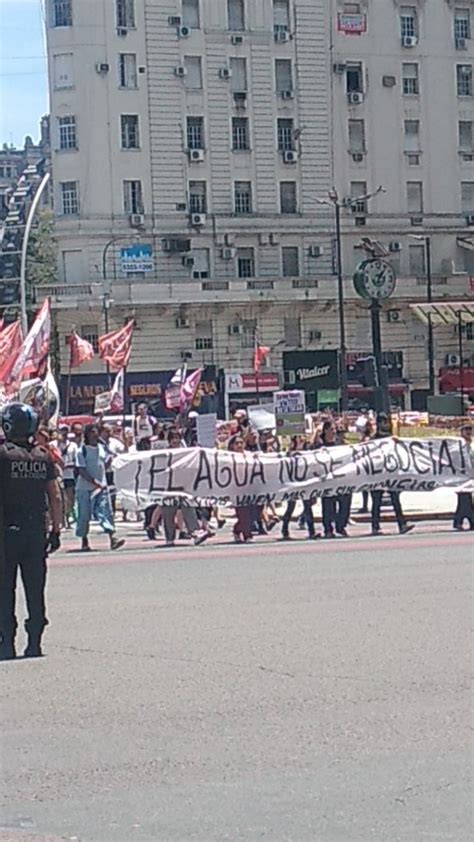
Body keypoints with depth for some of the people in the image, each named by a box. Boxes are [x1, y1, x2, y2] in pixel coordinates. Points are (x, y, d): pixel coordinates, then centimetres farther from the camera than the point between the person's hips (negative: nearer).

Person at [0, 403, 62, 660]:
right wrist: (56, 530, 11)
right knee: (35, 588, 9)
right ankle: (34, 642, 9)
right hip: (37, 530, 4)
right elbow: (55, 497, 6)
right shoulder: (44, 456, 5)